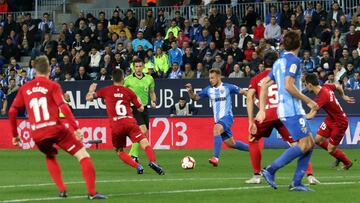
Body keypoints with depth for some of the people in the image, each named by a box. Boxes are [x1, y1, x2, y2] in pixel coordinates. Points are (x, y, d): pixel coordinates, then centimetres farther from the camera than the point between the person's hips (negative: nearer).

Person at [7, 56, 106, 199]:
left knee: (50, 157, 33)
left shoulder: (24, 89, 13)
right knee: (83, 155, 2)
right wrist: (76, 128, -16)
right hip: (56, 129, -4)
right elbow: (63, 107, -13)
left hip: (37, 135, 4)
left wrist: (15, 134, 23)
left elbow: (12, 112, 13)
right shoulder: (52, 86, 0)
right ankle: (92, 192, -11)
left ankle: (62, 189, 17)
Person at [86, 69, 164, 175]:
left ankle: (137, 166, -7)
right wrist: (138, 101, 39)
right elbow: (141, 108, 18)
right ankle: (153, 161, -39)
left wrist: (91, 90, 39)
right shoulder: (128, 91, 13)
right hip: (130, 122, -1)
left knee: (120, 151, 16)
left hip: (115, 125, 1)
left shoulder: (106, 91, 12)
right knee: (145, 143, -8)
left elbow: (88, 98, 18)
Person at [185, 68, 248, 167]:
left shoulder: (228, 87, -4)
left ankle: (216, 158, -38)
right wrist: (190, 91, -8)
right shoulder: (208, 90, 7)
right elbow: (196, 97, 11)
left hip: (227, 117, -6)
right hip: (218, 119, 6)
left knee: (216, 129, -34)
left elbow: (241, 91, 5)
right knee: (230, 143, 11)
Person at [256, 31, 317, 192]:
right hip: (292, 110, -9)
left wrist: (262, 109, 20)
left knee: (310, 143, 9)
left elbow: (265, 84, 18)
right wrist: (308, 101, -13)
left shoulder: (279, 62, 17)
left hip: (284, 110, 9)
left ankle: (296, 183, 4)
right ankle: (270, 170, -13)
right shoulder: (293, 60, -9)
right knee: (304, 145, -12)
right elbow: (289, 86, -20)